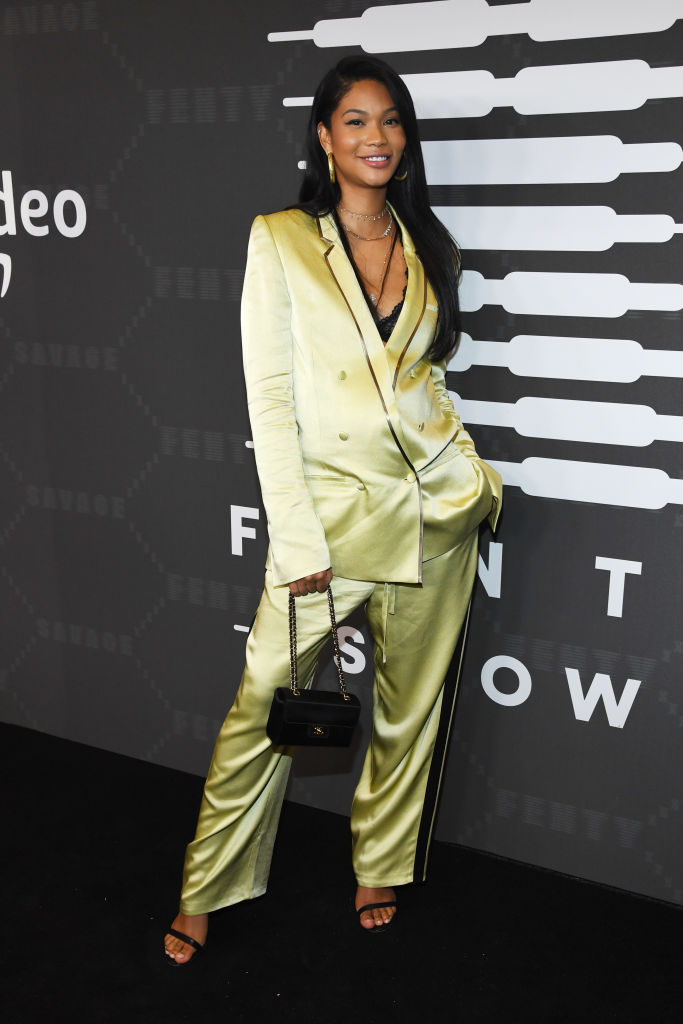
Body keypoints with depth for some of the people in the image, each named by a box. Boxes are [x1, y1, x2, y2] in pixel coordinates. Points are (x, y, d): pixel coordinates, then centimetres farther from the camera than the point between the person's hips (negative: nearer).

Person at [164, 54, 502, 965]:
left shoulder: (429, 244, 9)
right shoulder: (280, 239, -3)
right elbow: (268, 396, -8)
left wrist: (478, 478, 9)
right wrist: (296, 538, -13)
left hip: (438, 504, 4)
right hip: (332, 504, -4)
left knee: (412, 703, 12)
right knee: (265, 703, -1)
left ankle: (381, 869, 33)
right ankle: (205, 893, 19)